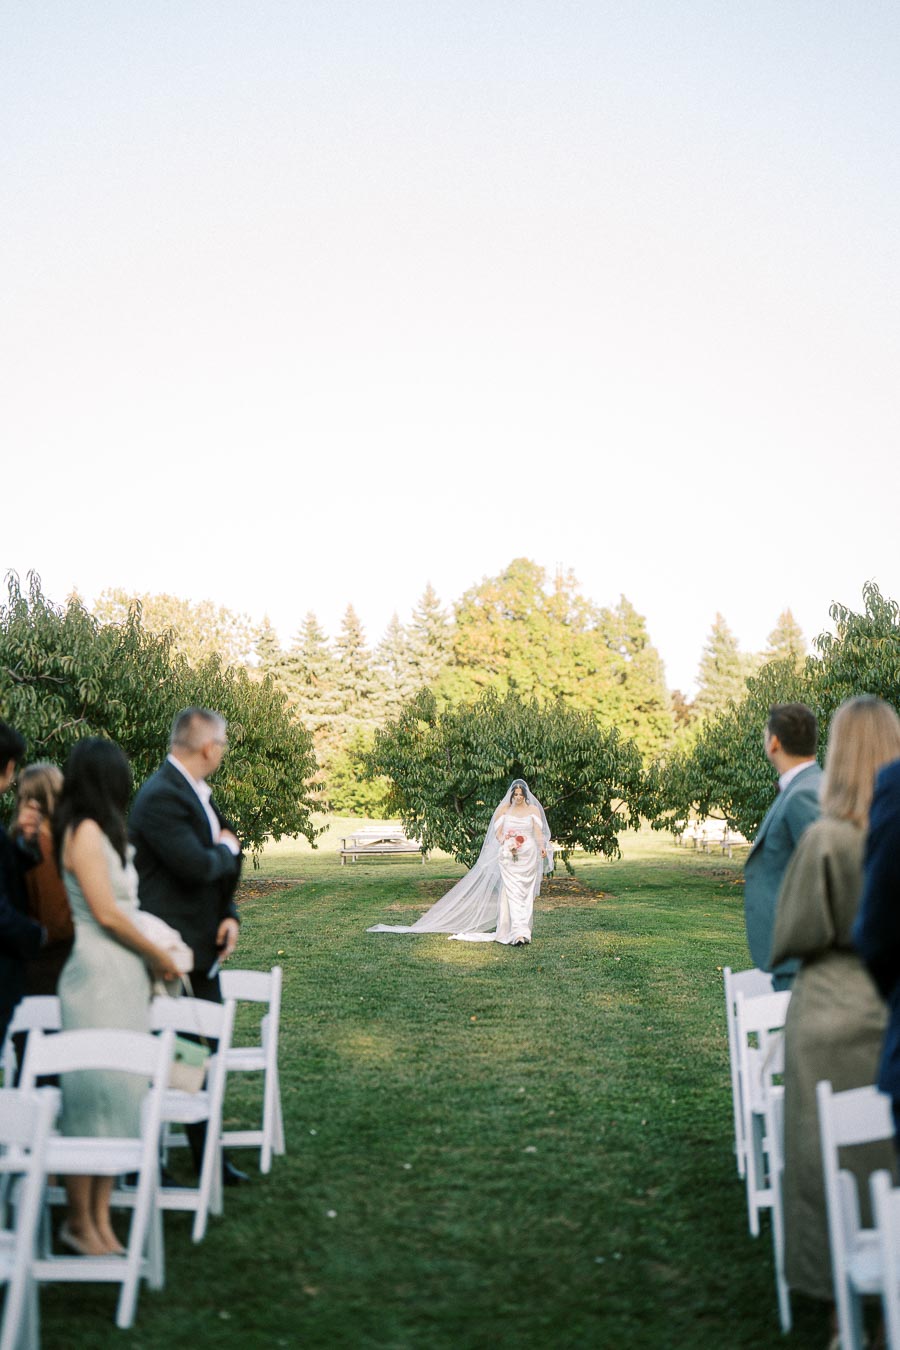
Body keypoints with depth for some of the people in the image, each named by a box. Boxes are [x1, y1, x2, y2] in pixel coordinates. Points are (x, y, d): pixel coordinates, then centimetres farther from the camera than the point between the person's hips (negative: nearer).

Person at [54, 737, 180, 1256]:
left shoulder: (101, 831, 14)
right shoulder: (85, 830, -13)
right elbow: (105, 912, -16)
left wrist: (152, 955, 5)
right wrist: (158, 955, -6)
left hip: (124, 976, 9)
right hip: (98, 975, -9)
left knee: (119, 1093, 10)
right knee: (96, 1093, -1)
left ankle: (101, 1217, 18)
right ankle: (79, 1221, 11)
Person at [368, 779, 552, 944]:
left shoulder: (534, 809, 5)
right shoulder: (504, 809, 6)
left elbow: (539, 832, -5)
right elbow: (498, 834, 4)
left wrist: (543, 848, -24)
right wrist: (507, 844, -18)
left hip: (528, 856, 1)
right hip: (508, 856, -1)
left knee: (525, 894, 2)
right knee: (512, 893, -9)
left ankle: (521, 930, 10)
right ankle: (519, 933, -13)